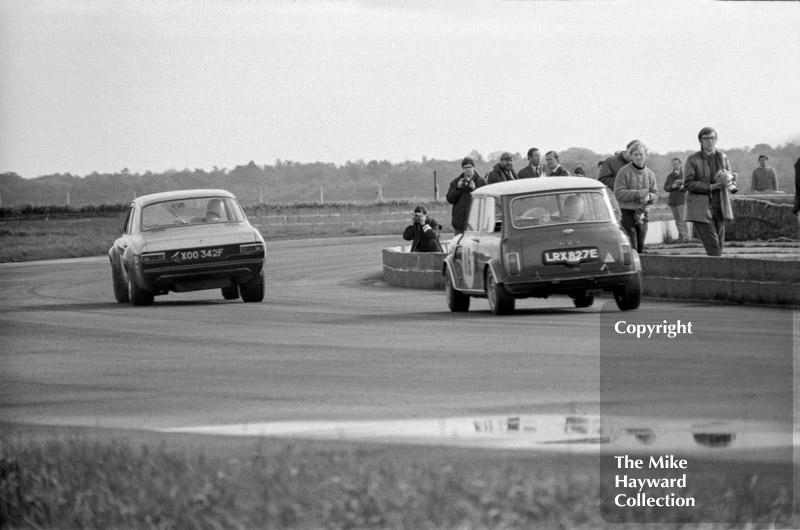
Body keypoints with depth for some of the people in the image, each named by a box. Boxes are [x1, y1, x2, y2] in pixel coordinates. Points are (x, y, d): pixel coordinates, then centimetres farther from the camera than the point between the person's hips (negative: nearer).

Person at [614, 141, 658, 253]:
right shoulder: (624, 172, -5)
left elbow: (655, 194, 13)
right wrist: (638, 194, -19)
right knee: (631, 247, -11)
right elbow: (619, 193, -11)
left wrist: (649, 197, -11)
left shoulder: (649, 174, 10)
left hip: (642, 214, 5)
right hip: (627, 213, -5)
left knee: (640, 247, 6)